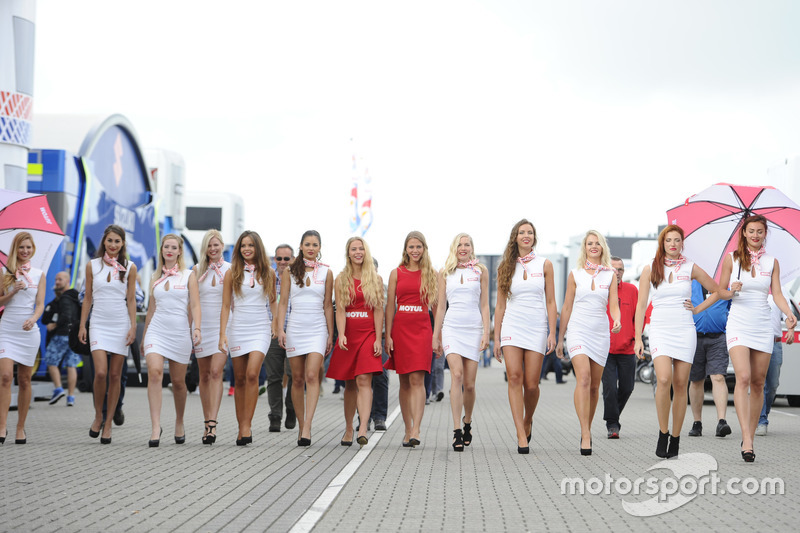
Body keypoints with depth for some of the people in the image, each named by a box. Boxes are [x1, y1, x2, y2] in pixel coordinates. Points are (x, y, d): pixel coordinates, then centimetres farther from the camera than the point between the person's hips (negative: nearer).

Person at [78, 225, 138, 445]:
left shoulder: (129, 268, 3)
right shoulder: (92, 265, 5)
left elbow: (131, 300, 4)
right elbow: (88, 298, 9)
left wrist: (133, 327, -3)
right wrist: (82, 325, 5)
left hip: (121, 325, 0)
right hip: (99, 325, 0)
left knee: (115, 375, 2)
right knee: (100, 372, -15)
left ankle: (108, 423, 9)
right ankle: (98, 415, 7)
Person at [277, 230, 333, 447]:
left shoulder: (326, 272, 6)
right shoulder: (290, 271, 6)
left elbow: (328, 305, 8)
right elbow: (283, 302, 4)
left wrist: (330, 335, 6)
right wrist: (280, 329, -7)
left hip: (318, 329, -1)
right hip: (295, 328, 1)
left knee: (312, 375, -16)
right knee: (297, 379, 4)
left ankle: (307, 428, -22)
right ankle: (301, 427, 13)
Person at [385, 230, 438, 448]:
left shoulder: (431, 273, 8)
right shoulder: (396, 273, 8)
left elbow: (436, 305, 10)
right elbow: (390, 306, 6)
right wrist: (388, 336, 0)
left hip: (422, 329, -1)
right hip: (400, 328, 2)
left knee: (417, 379, -13)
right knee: (404, 381, 6)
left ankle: (415, 431, -20)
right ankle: (408, 429, 14)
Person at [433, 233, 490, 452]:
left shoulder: (481, 271, 9)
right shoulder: (445, 273, 10)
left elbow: (484, 304, 7)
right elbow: (441, 307, 11)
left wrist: (486, 332, -2)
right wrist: (436, 336, 8)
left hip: (474, 329, 1)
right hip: (452, 327, 0)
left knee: (469, 383, 1)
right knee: (457, 376, -17)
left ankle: (467, 422, 27)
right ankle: (457, 431, -20)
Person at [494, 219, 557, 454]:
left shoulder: (544, 265, 7)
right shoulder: (506, 267, 8)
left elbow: (550, 302, 5)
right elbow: (500, 305, 10)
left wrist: (552, 332, -3)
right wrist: (496, 337, 5)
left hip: (537, 327, 0)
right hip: (512, 326, 0)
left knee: (531, 384, -3)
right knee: (514, 377, -14)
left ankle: (528, 421, 27)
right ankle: (521, 435, -15)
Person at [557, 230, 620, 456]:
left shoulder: (610, 275, 8)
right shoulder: (575, 274, 5)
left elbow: (613, 305, 3)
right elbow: (566, 307, 8)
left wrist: (617, 321, -20)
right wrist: (560, 339, 9)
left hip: (601, 332, 2)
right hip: (578, 331, -2)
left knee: (594, 386, 7)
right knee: (583, 379, -19)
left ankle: (587, 429, 26)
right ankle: (585, 435, -25)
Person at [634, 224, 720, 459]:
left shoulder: (690, 268, 6)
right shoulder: (650, 269, 4)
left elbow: (716, 291, 18)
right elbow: (641, 305, 4)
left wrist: (698, 309, 6)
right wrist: (638, 338, -1)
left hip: (685, 331, 1)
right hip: (660, 330, -1)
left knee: (680, 385, 0)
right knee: (664, 380, -21)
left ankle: (675, 438, 12)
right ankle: (663, 433, -6)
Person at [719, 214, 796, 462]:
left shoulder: (771, 262, 9)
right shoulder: (731, 258, 3)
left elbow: (777, 294, 3)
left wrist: (789, 313, -15)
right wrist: (732, 291, -15)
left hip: (762, 327, 3)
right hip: (738, 326, -3)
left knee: (758, 383, 5)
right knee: (743, 378, -19)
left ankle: (750, 436, 16)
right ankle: (747, 439, -25)